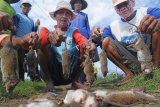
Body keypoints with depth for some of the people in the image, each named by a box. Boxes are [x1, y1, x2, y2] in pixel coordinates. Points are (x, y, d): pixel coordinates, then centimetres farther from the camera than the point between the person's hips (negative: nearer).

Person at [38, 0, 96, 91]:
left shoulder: (73, 31, 9)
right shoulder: (47, 30, 5)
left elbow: (82, 40, -14)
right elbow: (39, 42, -20)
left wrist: (88, 45, -39)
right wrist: (50, 37, -44)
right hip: (52, 71, -1)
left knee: (84, 47, -16)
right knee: (45, 45, -23)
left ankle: (74, 81, 1)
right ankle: (49, 81, -7)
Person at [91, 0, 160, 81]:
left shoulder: (145, 12, -3)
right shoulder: (112, 27, 6)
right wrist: (97, 38, -31)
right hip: (130, 56, 2)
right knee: (106, 41, -13)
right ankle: (130, 72, -19)